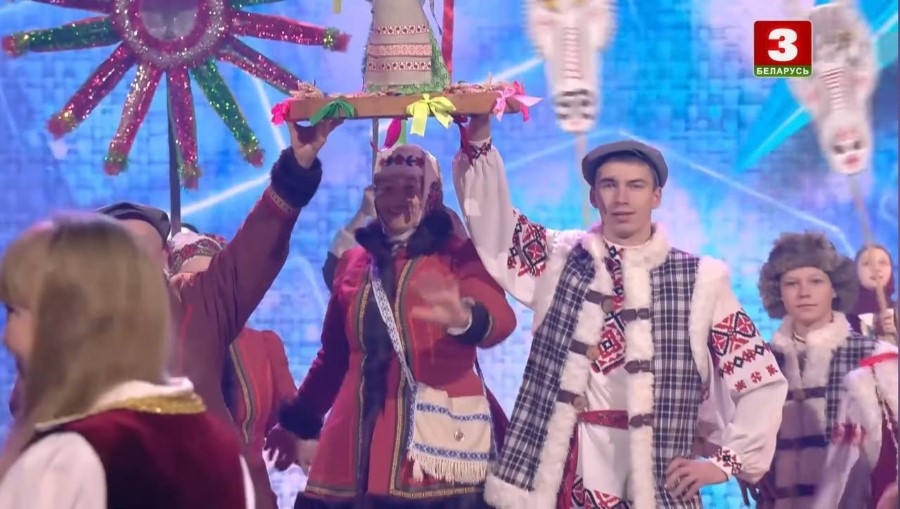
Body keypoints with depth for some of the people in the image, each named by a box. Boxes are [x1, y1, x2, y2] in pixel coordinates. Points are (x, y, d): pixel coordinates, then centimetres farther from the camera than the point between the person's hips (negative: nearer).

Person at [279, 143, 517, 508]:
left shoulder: (459, 254, 4)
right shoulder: (353, 261, 17)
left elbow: (500, 318, -15)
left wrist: (464, 319, -38)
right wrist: (300, 424, 29)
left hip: (437, 439, -4)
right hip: (356, 443, 4)